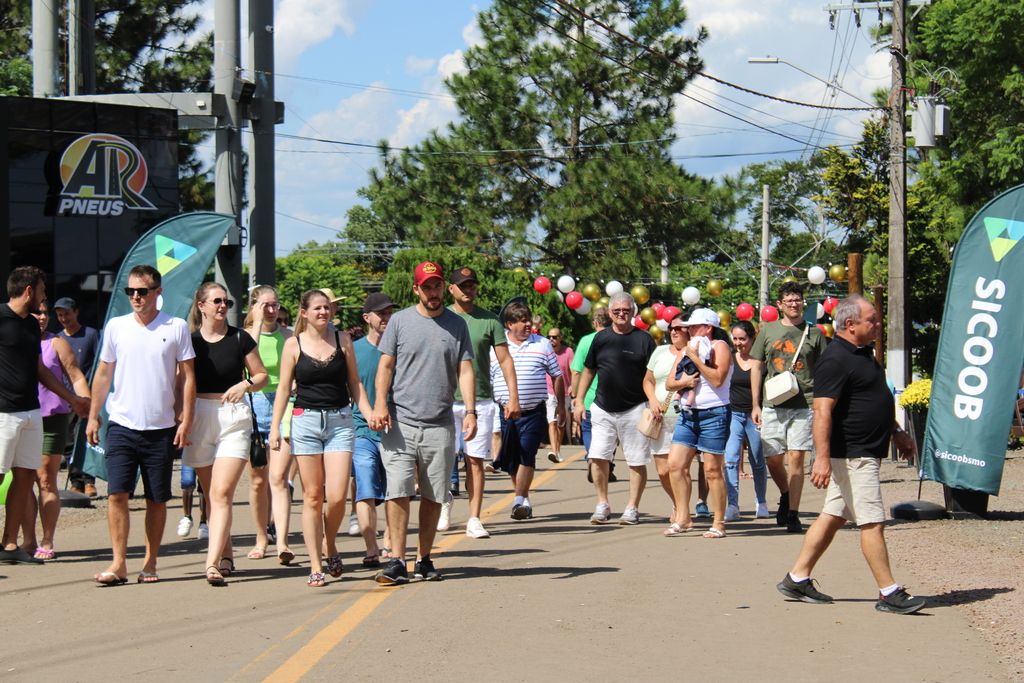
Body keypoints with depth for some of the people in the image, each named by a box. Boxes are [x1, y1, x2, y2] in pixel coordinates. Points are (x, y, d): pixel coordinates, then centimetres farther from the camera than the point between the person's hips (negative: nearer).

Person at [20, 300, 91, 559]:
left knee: (46, 481, -4)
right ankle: (29, 540, 8)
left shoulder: (56, 344, 6)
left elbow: (76, 378, 3)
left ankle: (47, 543, 1)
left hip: (51, 419, -3)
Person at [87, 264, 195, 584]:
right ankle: (119, 563, -5)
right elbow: (103, 373, 13)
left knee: (157, 500, 4)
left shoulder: (177, 328, 1)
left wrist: (186, 420, -4)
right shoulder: (116, 326, 6)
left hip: (161, 428, -1)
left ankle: (150, 563, 15)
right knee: (117, 494, -9)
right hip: (121, 426, 1)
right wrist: (93, 417, 10)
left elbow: (187, 377, 3)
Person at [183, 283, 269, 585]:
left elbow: (262, 376, 12)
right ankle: (226, 557, 24)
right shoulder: (189, 341, 6)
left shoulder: (240, 339, 3)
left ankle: (212, 564, -22)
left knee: (222, 493, -14)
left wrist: (245, 384, -9)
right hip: (200, 419, 2)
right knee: (211, 495, 9)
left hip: (234, 418, -2)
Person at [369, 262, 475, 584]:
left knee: (433, 497, 5)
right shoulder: (400, 321, 6)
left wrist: (470, 411, -4)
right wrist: (380, 404, -10)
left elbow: (465, 371, 9)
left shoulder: (457, 325, 10)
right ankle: (397, 562, -8)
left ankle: (423, 559, 14)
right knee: (398, 493, -9)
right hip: (400, 423, -2)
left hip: (440, 425, 2)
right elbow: (386, 366, 5)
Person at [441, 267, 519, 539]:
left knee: (475, 460, -1)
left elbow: (505, 360, 6)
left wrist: (513, 397, -2)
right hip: (446, 399, 0)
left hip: (480, 400, 0)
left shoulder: (490, 321, 6)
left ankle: (474, 520, 1)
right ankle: (446, 501, 23)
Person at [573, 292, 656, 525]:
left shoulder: (644, 339, 0)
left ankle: (632, 508, 9)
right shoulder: (601, 338, 9)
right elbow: (589, 370, 16)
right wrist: (579, 400, 11)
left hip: (634, 409, -3)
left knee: (636, 461, -1)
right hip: (603, 409, 3)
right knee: (598, 457, -2)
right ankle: (602, 505, 11)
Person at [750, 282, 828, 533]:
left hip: (804, 404, -2)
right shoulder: (768, 330, 9)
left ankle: (793, 514, -2)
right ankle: (785, 496, 33)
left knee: (796, 457, -7)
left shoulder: (814, 333, 6)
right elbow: (756, 367, 11)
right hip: (772, 405, 2)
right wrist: (755, 405, 6)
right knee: (772, 458, 5)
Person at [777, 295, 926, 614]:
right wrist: (822, 457, -30)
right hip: (851, 454, -10)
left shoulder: (863, 353, 14)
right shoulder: (835, 360, -18)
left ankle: (797, 579, 17)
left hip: (865, 453, 10)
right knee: (872, 521, -7)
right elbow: (822, 411, -24)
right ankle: (889, 594, -4)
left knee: (833, 516, 12)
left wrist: (897, 433, 29)